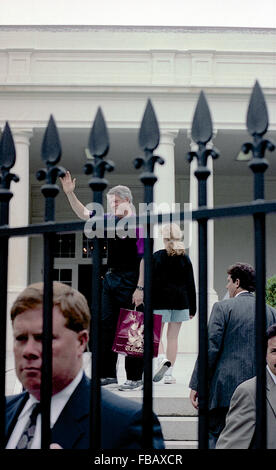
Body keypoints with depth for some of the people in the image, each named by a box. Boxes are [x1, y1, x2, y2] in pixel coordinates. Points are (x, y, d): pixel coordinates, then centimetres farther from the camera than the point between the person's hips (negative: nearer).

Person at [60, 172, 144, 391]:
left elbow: (144, 258, -15)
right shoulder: (109, 220, 10)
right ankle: (108, 374, 21)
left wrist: (140, 288, -19)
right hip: (111, 278, 8)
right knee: (105, 326, 10)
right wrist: (70, 193, 5)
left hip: (130, 280, -8)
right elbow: (83, 214, 17)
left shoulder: (138, 224, -12)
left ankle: (135, 378, 6)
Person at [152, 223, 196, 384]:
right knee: (173, 336, 8)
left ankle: (163, 359, -21)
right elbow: (191, 285, 5)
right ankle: (169, 373, 10)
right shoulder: (185, 258, 3)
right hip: (180, 301, 3)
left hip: (160, 301, -3)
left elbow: (151, 281, -8)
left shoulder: (158, 256, -6)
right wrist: (192, 308, 11)